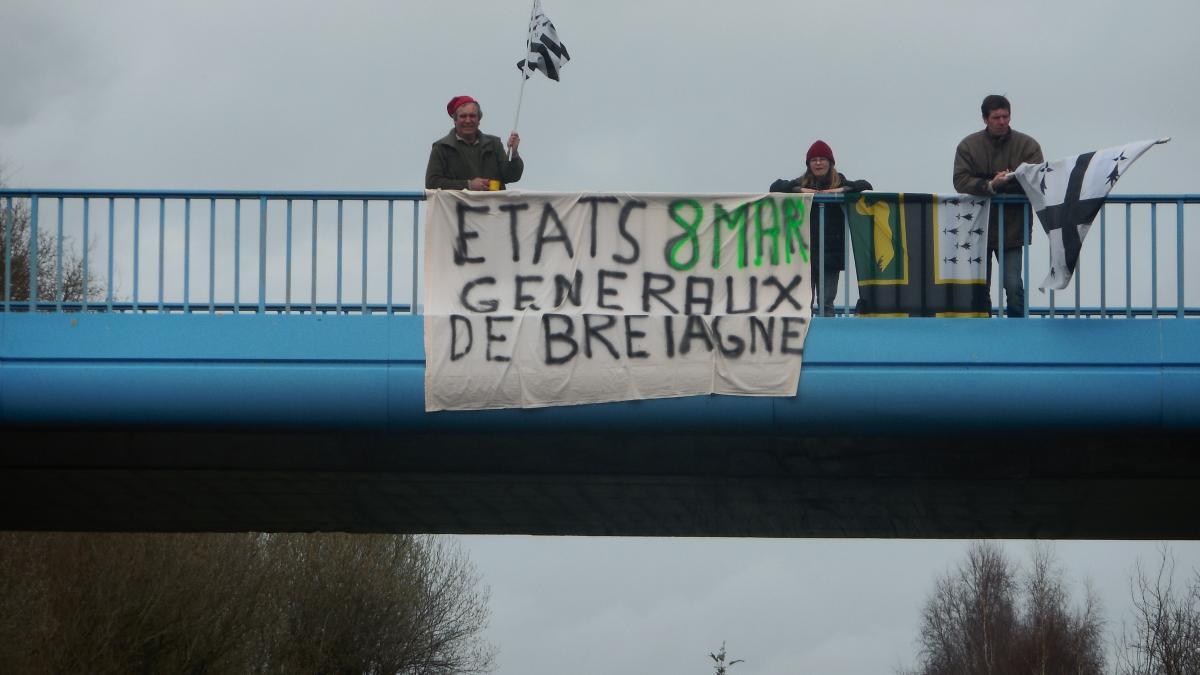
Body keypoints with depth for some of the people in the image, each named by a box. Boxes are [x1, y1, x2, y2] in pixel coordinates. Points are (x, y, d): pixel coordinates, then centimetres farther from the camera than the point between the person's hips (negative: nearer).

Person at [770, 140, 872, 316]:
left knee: (826, 303, 0)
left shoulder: (840, 183, 7)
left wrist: (842, 189, -15)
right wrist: (800, 190, -13)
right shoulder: (802, 183, 10)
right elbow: (775, 187, 2)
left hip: (831, 251, -1)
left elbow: (865, 186, -1)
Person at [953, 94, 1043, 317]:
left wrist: (1002, 184, -23)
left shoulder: (1027, 145, 2)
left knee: (1014, 286, -11)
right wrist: (990, 185, -25)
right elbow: (961, 182, -8)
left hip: (1012, 227, -2)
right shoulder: (969, 146, 4)